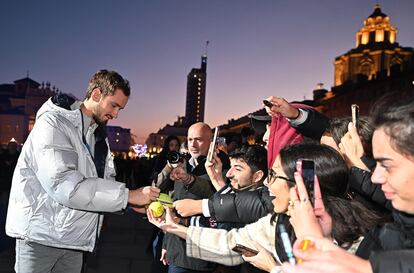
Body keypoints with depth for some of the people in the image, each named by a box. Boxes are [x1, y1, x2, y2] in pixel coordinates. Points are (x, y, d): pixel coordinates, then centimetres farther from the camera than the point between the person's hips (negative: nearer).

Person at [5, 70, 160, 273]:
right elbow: (64, 186, -28)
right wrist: (128, 196, -26)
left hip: (74, 240, 7)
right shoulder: (53, 123, -16)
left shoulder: (99, 136, 12)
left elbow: (106, 181, 7)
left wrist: (139, 202, -11)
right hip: (40, 236, -7)